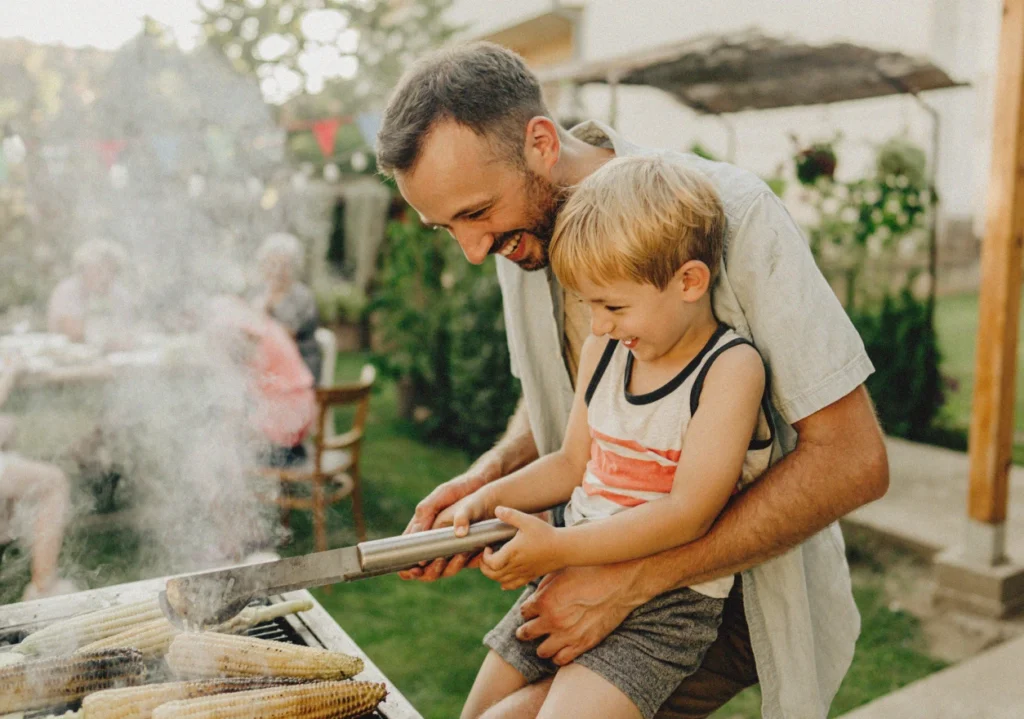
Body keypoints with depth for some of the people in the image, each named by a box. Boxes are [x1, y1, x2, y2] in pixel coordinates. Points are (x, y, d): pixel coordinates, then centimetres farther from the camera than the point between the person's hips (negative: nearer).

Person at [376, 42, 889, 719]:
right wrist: (489, 475, -8)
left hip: (736, 580, -6)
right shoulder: (520, 231, -3)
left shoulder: (732, 210, -24)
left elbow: (853, 460, -25)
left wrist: (632, 580, -27)